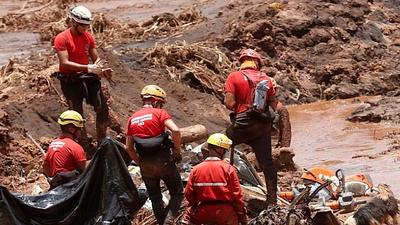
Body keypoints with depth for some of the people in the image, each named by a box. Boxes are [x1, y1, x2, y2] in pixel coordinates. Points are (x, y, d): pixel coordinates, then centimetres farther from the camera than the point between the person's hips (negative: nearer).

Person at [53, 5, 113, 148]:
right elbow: (65, 63, -19)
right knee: (77, 114, -4)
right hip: (70, 80, -4)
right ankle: (85, 144, 7)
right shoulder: (62, 38, -11)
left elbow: (96, 59, 9)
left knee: (102, 109, -7)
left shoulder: (88, 37, 6)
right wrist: (88, 68, -27)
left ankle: (102, 141, 5)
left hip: (87, 77, 4)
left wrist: (102, 70, -14)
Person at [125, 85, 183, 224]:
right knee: (177, 193, 10)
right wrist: (177, 150, -6)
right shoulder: (159, 113, -6)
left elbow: (128, 148, 9)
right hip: (164, 161, -4)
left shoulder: (132, 119, 9)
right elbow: (175, 130, -20)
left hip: (146, 166, 4)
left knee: (155, 197, 19)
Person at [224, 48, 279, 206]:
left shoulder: (234, 77, -4)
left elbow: (229, 104, -11)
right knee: (267, 162, 9)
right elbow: (274, 106, 9)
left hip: (243, 124, -4)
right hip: (264, 126, 4)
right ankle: (272, 200, 12)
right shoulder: (266, 79, 9)